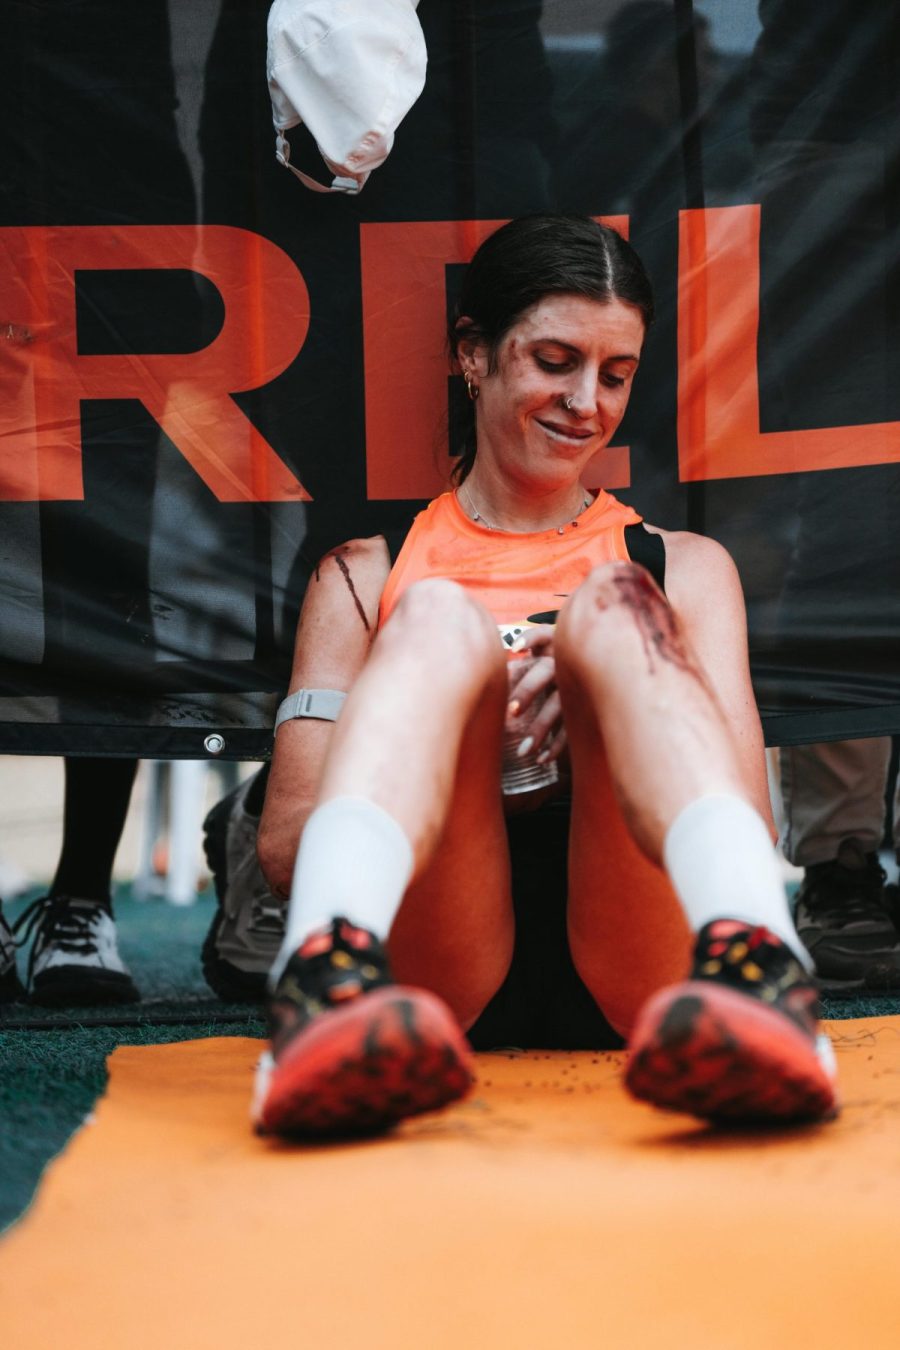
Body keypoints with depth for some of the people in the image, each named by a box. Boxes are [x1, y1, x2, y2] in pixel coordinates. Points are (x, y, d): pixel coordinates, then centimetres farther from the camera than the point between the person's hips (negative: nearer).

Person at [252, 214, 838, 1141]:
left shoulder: (683, 569, 25)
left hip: (631, 978, 1)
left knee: (612, 613, -20)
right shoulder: (364, 577, 22)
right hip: (439, 972, 0)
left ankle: (753, 965, -51)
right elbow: (285, 846, 9)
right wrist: (472, 746, -9)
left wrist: (611, 711, -9)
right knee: (439, 617, -22)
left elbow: (752, 823, 11)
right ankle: (329, 982, -53)